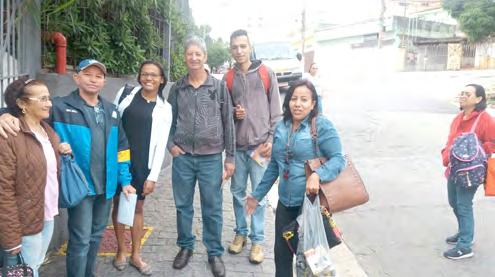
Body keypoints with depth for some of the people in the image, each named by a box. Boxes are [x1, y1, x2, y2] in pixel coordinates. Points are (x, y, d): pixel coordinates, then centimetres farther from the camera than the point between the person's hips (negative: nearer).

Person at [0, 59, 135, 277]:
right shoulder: (60, 107, -9)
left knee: (96, 236, 21)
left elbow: (121, 147, 10)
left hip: (106, 186, 6)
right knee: (80, 240, 2)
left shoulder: (110, 111, 7)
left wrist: (124, 179, 9)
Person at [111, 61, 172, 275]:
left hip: (142, 164, 0)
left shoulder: (164, 108, 0)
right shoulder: (126, 93, 1)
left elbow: (161, 145, -1)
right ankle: (121, 251, 28)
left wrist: (153, 176, -5)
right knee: (118, 204, 10)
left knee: (137, 207, 10)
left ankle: (136, 255, 24)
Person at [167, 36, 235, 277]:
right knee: (183, 206, 12)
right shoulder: (177, 88, 5)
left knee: (212, 209, 6)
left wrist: (230, 157, 0)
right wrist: (170, 145, -1)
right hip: (183, 157, 2)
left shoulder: (219, 86, 1)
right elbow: (168, 119, 14)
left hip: (211, 158, -1)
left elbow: (228, 123, 2)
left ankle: (215, 253, 22)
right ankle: (185, 246, 32)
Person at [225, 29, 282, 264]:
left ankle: (257, 240, 13)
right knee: (237, 191, 11)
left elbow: (275, 110, 0)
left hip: (260, 144, -3)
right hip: (237, 145, 3)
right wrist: (233, 114, -7)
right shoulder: (228, 78, 8)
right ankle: (240, 232, 27)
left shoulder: (266, 74, 1)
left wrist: (272, 140, -6)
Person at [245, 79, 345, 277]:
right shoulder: (281, 127, 6)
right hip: (285, 202, 5)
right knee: (281, 252, 16)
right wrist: (258, 194, 16)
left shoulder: (322, 126, -12)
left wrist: (318, 175, -34)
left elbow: (338, 158, -15)